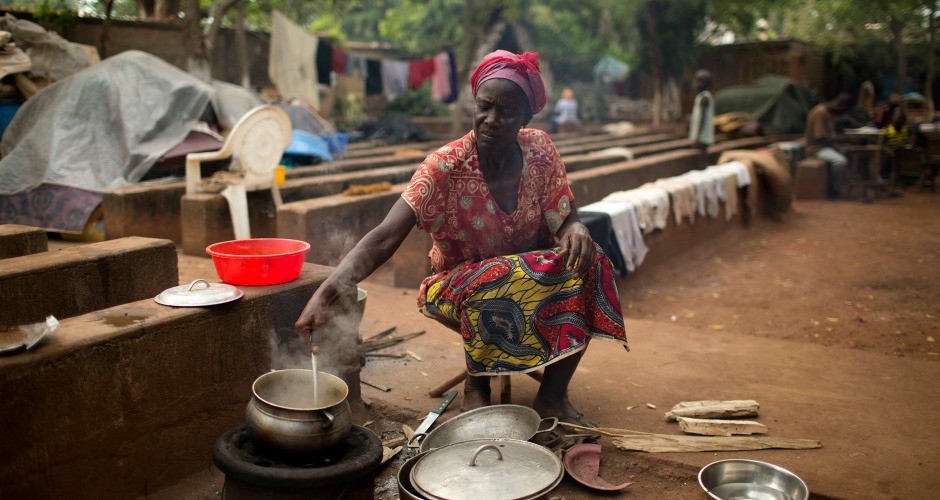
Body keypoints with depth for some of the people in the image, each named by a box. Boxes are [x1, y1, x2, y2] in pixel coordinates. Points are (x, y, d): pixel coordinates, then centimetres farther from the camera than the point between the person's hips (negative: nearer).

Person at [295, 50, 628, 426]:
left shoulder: (539, 150, -9)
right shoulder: (445, 167, -21)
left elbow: (566, 219, -2)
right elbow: (384, 237, -32)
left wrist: (576, 230, -28)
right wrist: (329, 289, -48)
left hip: (532, 276, 4)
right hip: (461, 285, -4)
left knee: (586, 260, -24)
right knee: (495, 282, -37)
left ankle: (553, 395, -13)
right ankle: (476, 381, -7)